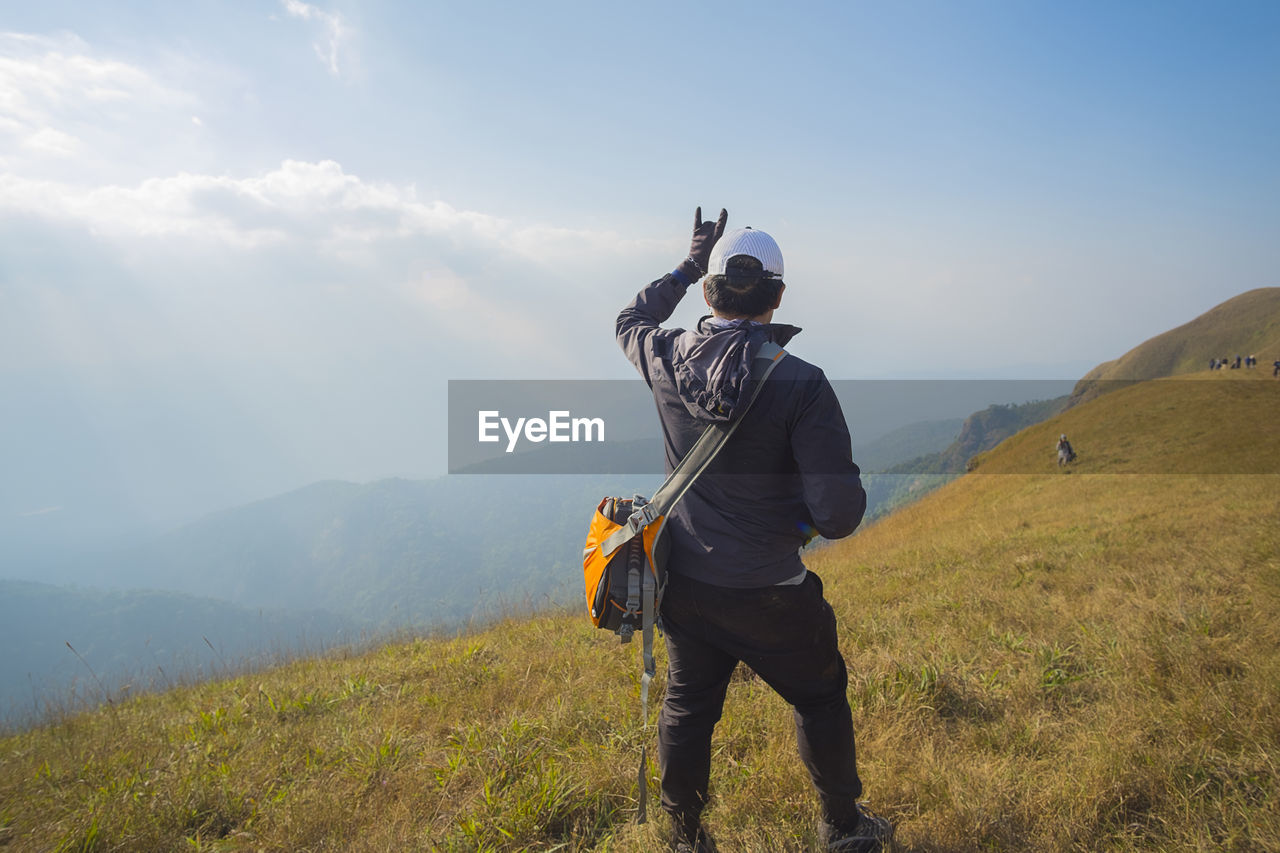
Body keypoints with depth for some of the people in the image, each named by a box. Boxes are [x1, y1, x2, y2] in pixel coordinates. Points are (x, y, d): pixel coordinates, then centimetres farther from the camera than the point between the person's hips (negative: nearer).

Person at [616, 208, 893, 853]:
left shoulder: (666, 359, -10)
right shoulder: (800, 382, -22)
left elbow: (629, 321, 17)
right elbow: (841, 513, -23)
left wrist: (689, 265, 21)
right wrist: (809, 515, 0)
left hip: (684, 582, 4)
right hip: (769, 595, -3)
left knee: (687, 708, 21)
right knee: (820, 700, 22)